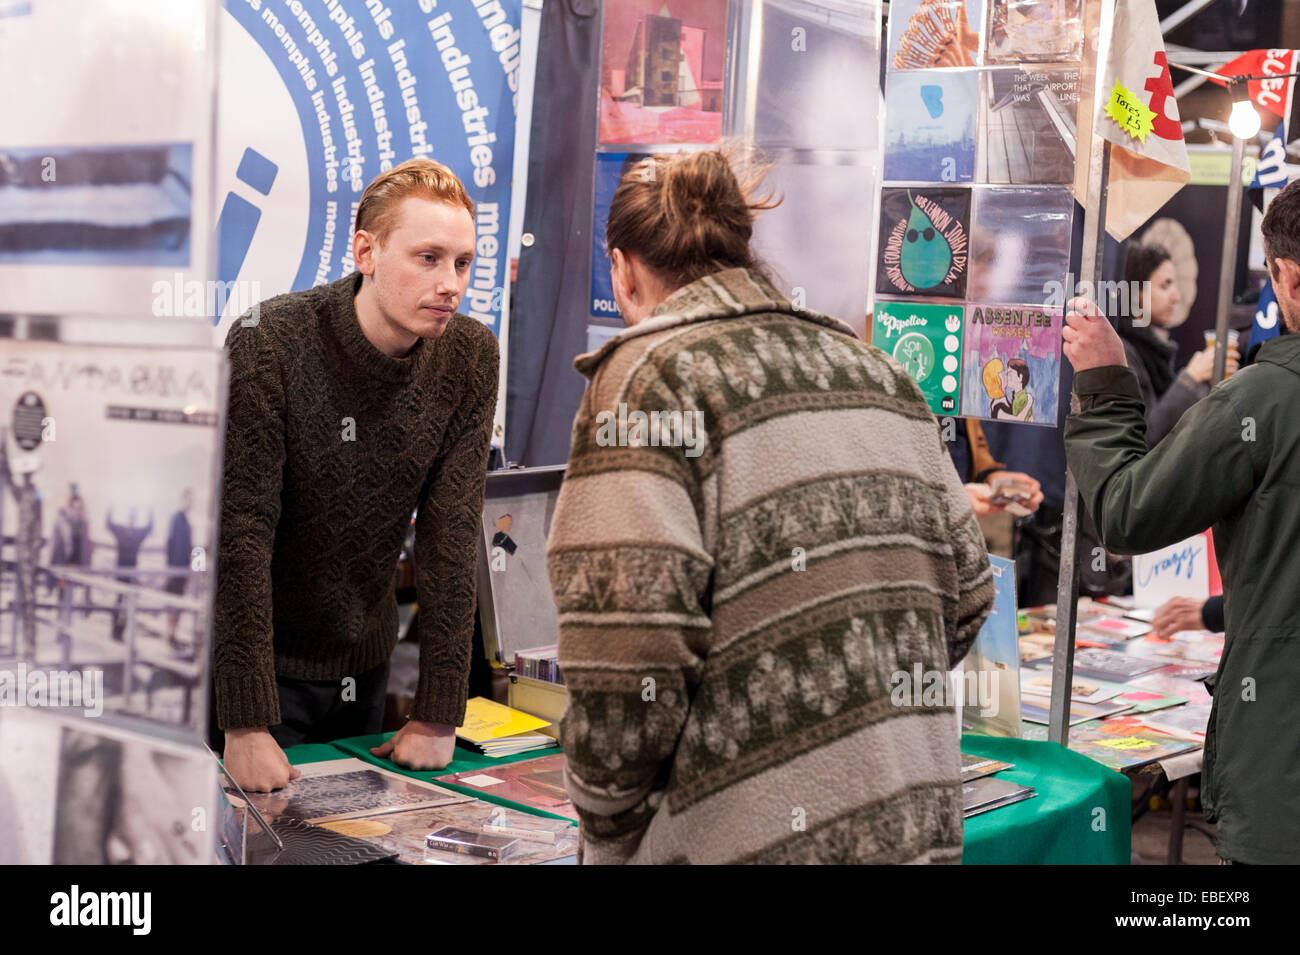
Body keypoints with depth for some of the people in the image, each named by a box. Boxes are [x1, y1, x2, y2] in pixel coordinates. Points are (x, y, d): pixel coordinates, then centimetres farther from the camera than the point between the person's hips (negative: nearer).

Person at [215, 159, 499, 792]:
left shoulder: (471, 357, -9)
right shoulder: (268, 345, -22)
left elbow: (451, 537, -9)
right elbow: (240, 537, -23)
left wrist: (438, 714, -12)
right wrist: (246, 725, -26)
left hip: (364, 667, 4)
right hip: (255, 662, -4)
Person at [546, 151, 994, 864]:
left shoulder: (652, 381, -10)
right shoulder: (878, 373, 10)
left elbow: (626, 678, -18)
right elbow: (965, 597, 12)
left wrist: (608, 836, -4)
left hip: (754, 838, -7)